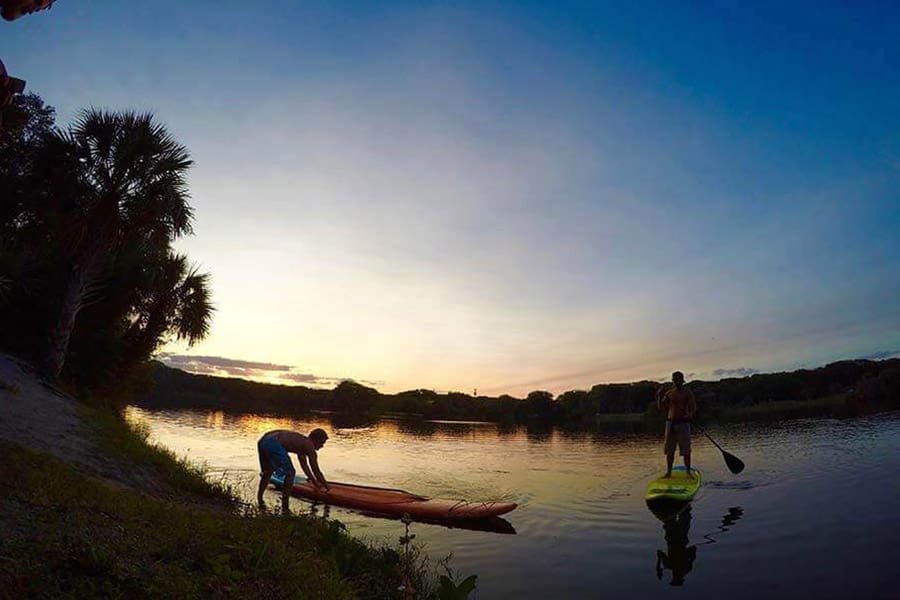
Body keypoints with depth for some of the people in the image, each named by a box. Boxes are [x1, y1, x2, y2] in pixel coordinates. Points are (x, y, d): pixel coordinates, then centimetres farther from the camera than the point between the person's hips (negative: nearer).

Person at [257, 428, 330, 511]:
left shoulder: (301, 442, 31)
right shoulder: (310, 446, 8)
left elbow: (304, 465, 42)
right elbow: (316, 471, 10)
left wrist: (315, 482, 49)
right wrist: (327, 486, 24)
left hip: (262, 441, 9)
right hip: (274, 444, -9)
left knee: (267, 472, 29)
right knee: (290, 473, 6)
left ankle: (260, 501, 35)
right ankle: (285, 507, 10)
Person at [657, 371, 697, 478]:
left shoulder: (687, 393, -1)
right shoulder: (669, 393, 8)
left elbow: (693, 409, -6)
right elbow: (661, 408, 9)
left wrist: (689, 416, -26)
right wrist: (659, 396, -4)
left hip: (683, 423, -3)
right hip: (670, 423, 3)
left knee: (686, 450, 0)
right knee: (669, 450, 6)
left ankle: (688, 472, 12)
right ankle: (668, 472, 14)